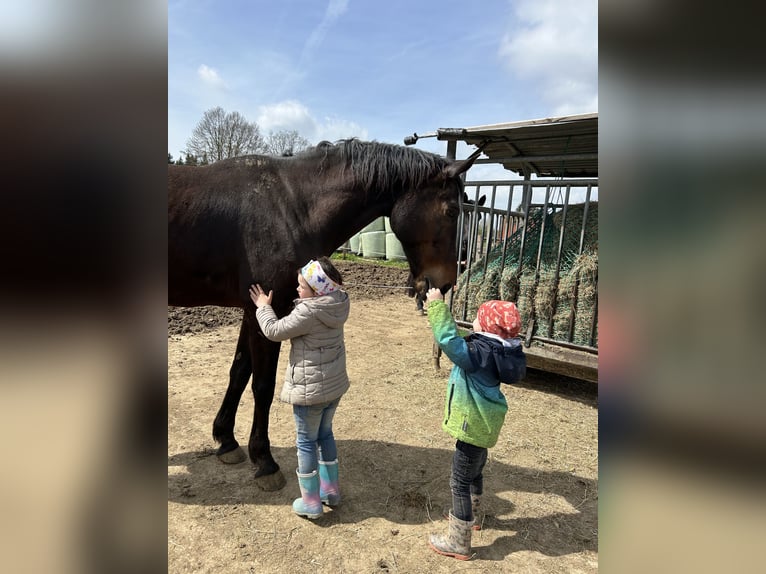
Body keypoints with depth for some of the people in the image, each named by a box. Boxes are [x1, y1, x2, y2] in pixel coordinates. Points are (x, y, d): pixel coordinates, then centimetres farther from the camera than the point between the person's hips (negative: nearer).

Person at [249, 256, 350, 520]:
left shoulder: (308, 312, -26)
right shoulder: (337, 305, -3)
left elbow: (274, 331, -14)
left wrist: (263, 307, 0)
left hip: (310, 389, -8)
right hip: (335, 384, 8)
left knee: (306, 442, 9)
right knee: (325, 434, 23)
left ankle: (311, 503, 22)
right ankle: (331, 490, 36)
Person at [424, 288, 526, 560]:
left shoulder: (480, 353, -28)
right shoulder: (496, 350, 1)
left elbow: (448, 340, -38)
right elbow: (460, 342, 15)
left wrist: (436, 305, -29)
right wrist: (442, 312, 11)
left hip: (475, 425, -10)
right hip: (482, 423, 10)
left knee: (460, 482, 3)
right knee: (474, 472, 29)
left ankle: (459, 543, 16)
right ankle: (468, 515, 51)